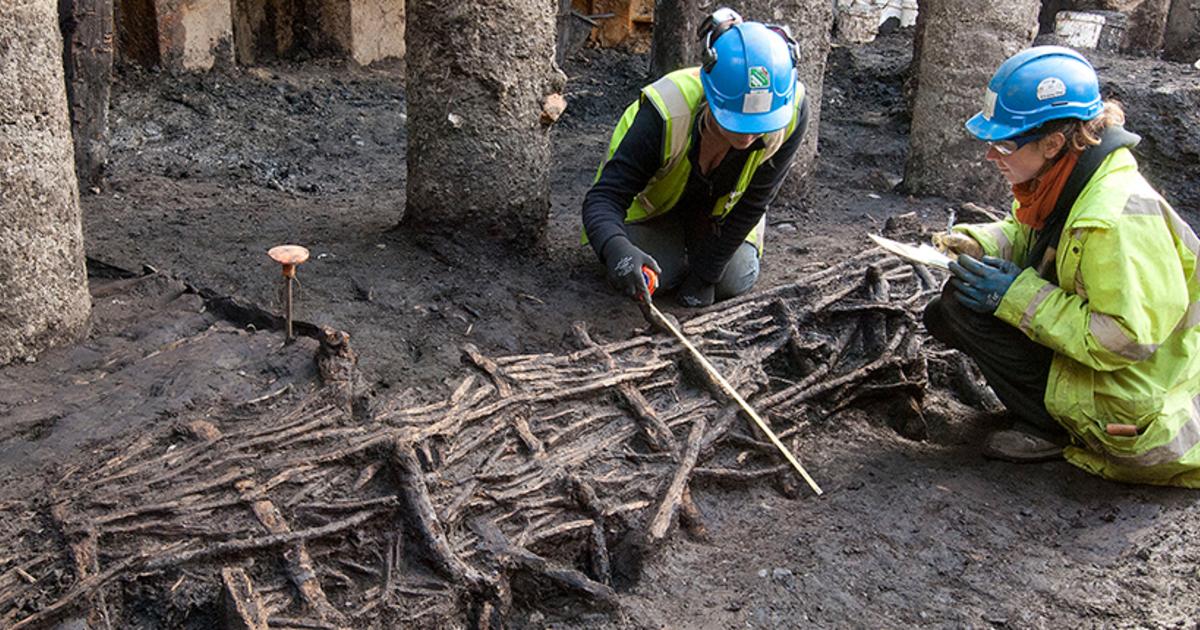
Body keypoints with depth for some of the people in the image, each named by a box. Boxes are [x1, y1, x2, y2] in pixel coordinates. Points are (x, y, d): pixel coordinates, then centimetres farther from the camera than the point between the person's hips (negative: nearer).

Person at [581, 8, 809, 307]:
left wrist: (705, 273, -19)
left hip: (722, 203, 2)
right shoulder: (666, 114, -43)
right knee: (655, 275, -15)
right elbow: (605, 196, -41)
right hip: (655, 196, -2)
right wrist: (617, 249, -64)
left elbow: (753, 203, -23)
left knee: (734, 281, -8)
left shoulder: (792, 113, -35)